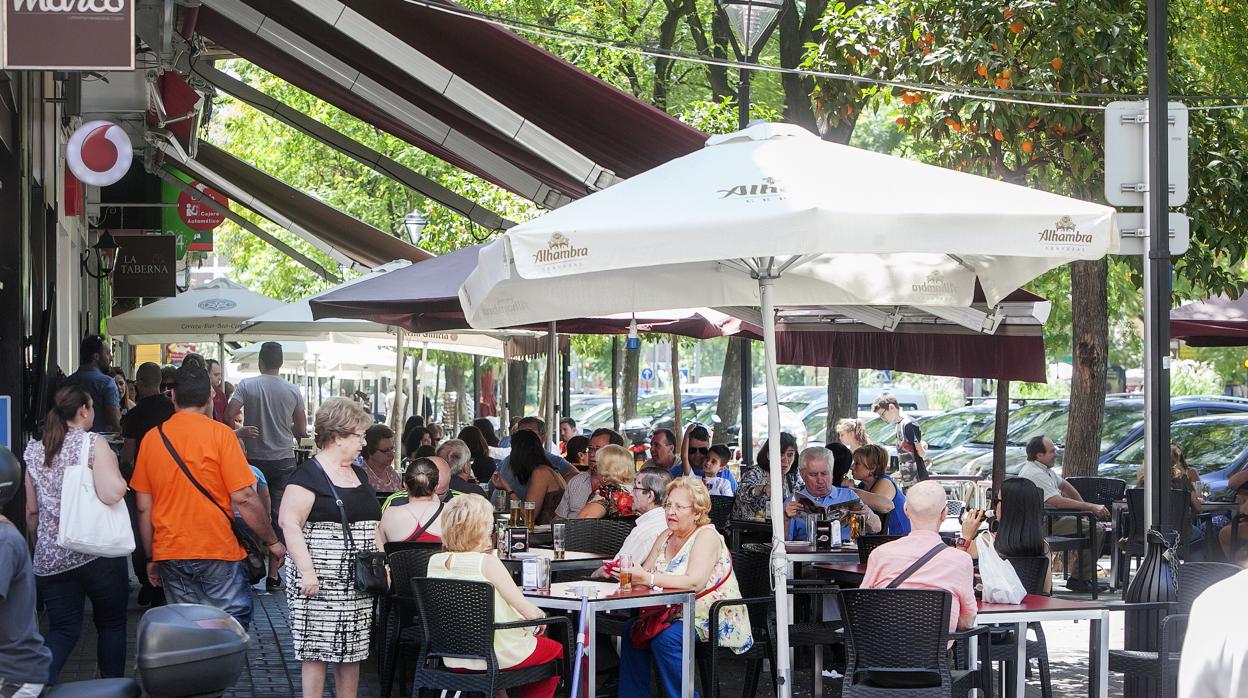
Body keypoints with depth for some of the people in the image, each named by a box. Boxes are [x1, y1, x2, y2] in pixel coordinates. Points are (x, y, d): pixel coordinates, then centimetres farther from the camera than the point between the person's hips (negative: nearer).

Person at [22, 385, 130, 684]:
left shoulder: (35, 451, 7)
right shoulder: (94, 444, -8)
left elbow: (32, 510, 12)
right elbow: (111, 494, -21)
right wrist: (119, 478, 0)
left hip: (50, 557, 4)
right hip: (97, 553, -4)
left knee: (63, 629, 8)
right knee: (111, 623, 14)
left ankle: (38, 679, -17)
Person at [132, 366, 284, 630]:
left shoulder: (151, 438, 4)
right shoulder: (220, 434, -8)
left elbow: (143, 507, 8)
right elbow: (243, 498, -11)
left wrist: (151, 558, 17)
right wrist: (272, 541, 0)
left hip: (170, 554, 4)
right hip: (218, 550, -4)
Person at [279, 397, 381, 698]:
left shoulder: (358, 474, 16)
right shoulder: (309, 474, -10)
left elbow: (371, 523, 24)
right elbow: (289, 521, -17)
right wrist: (306, 571, -23)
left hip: (357, 582, 8)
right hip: (322, 582, -8)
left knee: (353, 650, 9)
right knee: (318, 649, -4)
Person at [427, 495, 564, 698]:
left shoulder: (435, 562, -5)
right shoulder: (487, 563, -22)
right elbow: (530, 612, -18)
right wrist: (540, 615, 4)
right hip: (498, 656, -6)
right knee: (556, 651, 24)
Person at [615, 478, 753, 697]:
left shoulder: (707, 536, -14)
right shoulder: (667, 537, 12)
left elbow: (695, 582, -29)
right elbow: (645, 572, 6)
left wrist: (648, 578, -36)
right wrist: (627, 572, -18)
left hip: (714, 619, -8)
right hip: (678, 613, 8)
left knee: (665, 639, -30)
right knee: (632, 629, -11)